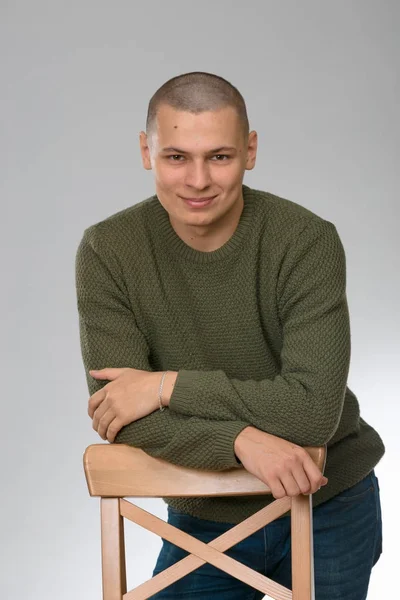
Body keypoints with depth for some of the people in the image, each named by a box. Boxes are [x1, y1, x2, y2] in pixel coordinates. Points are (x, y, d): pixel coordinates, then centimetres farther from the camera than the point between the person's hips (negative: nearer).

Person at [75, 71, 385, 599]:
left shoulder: (308, 241, -21)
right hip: (203, 521, 2)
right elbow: (118, 418, -20)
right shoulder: (107, 251, -15)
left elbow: (314, 407, -29)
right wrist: (242, 440, -34)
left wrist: (167, 386, -26)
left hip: (327, 510, -1)